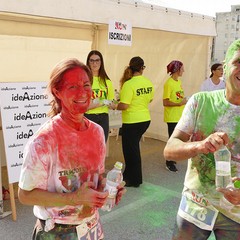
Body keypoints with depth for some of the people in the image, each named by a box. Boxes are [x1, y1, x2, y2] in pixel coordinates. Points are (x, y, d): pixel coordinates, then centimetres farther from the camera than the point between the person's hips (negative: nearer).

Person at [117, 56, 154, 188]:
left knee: (131, 150, 8)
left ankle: (134, 180, 22)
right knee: (133, 146, 22)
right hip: (145, 119, 7)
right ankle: (129, 174, 37)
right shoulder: (148, 82, 0)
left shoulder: (129, 84, -20)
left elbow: (124, 105, -24)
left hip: (132, 122, -7)